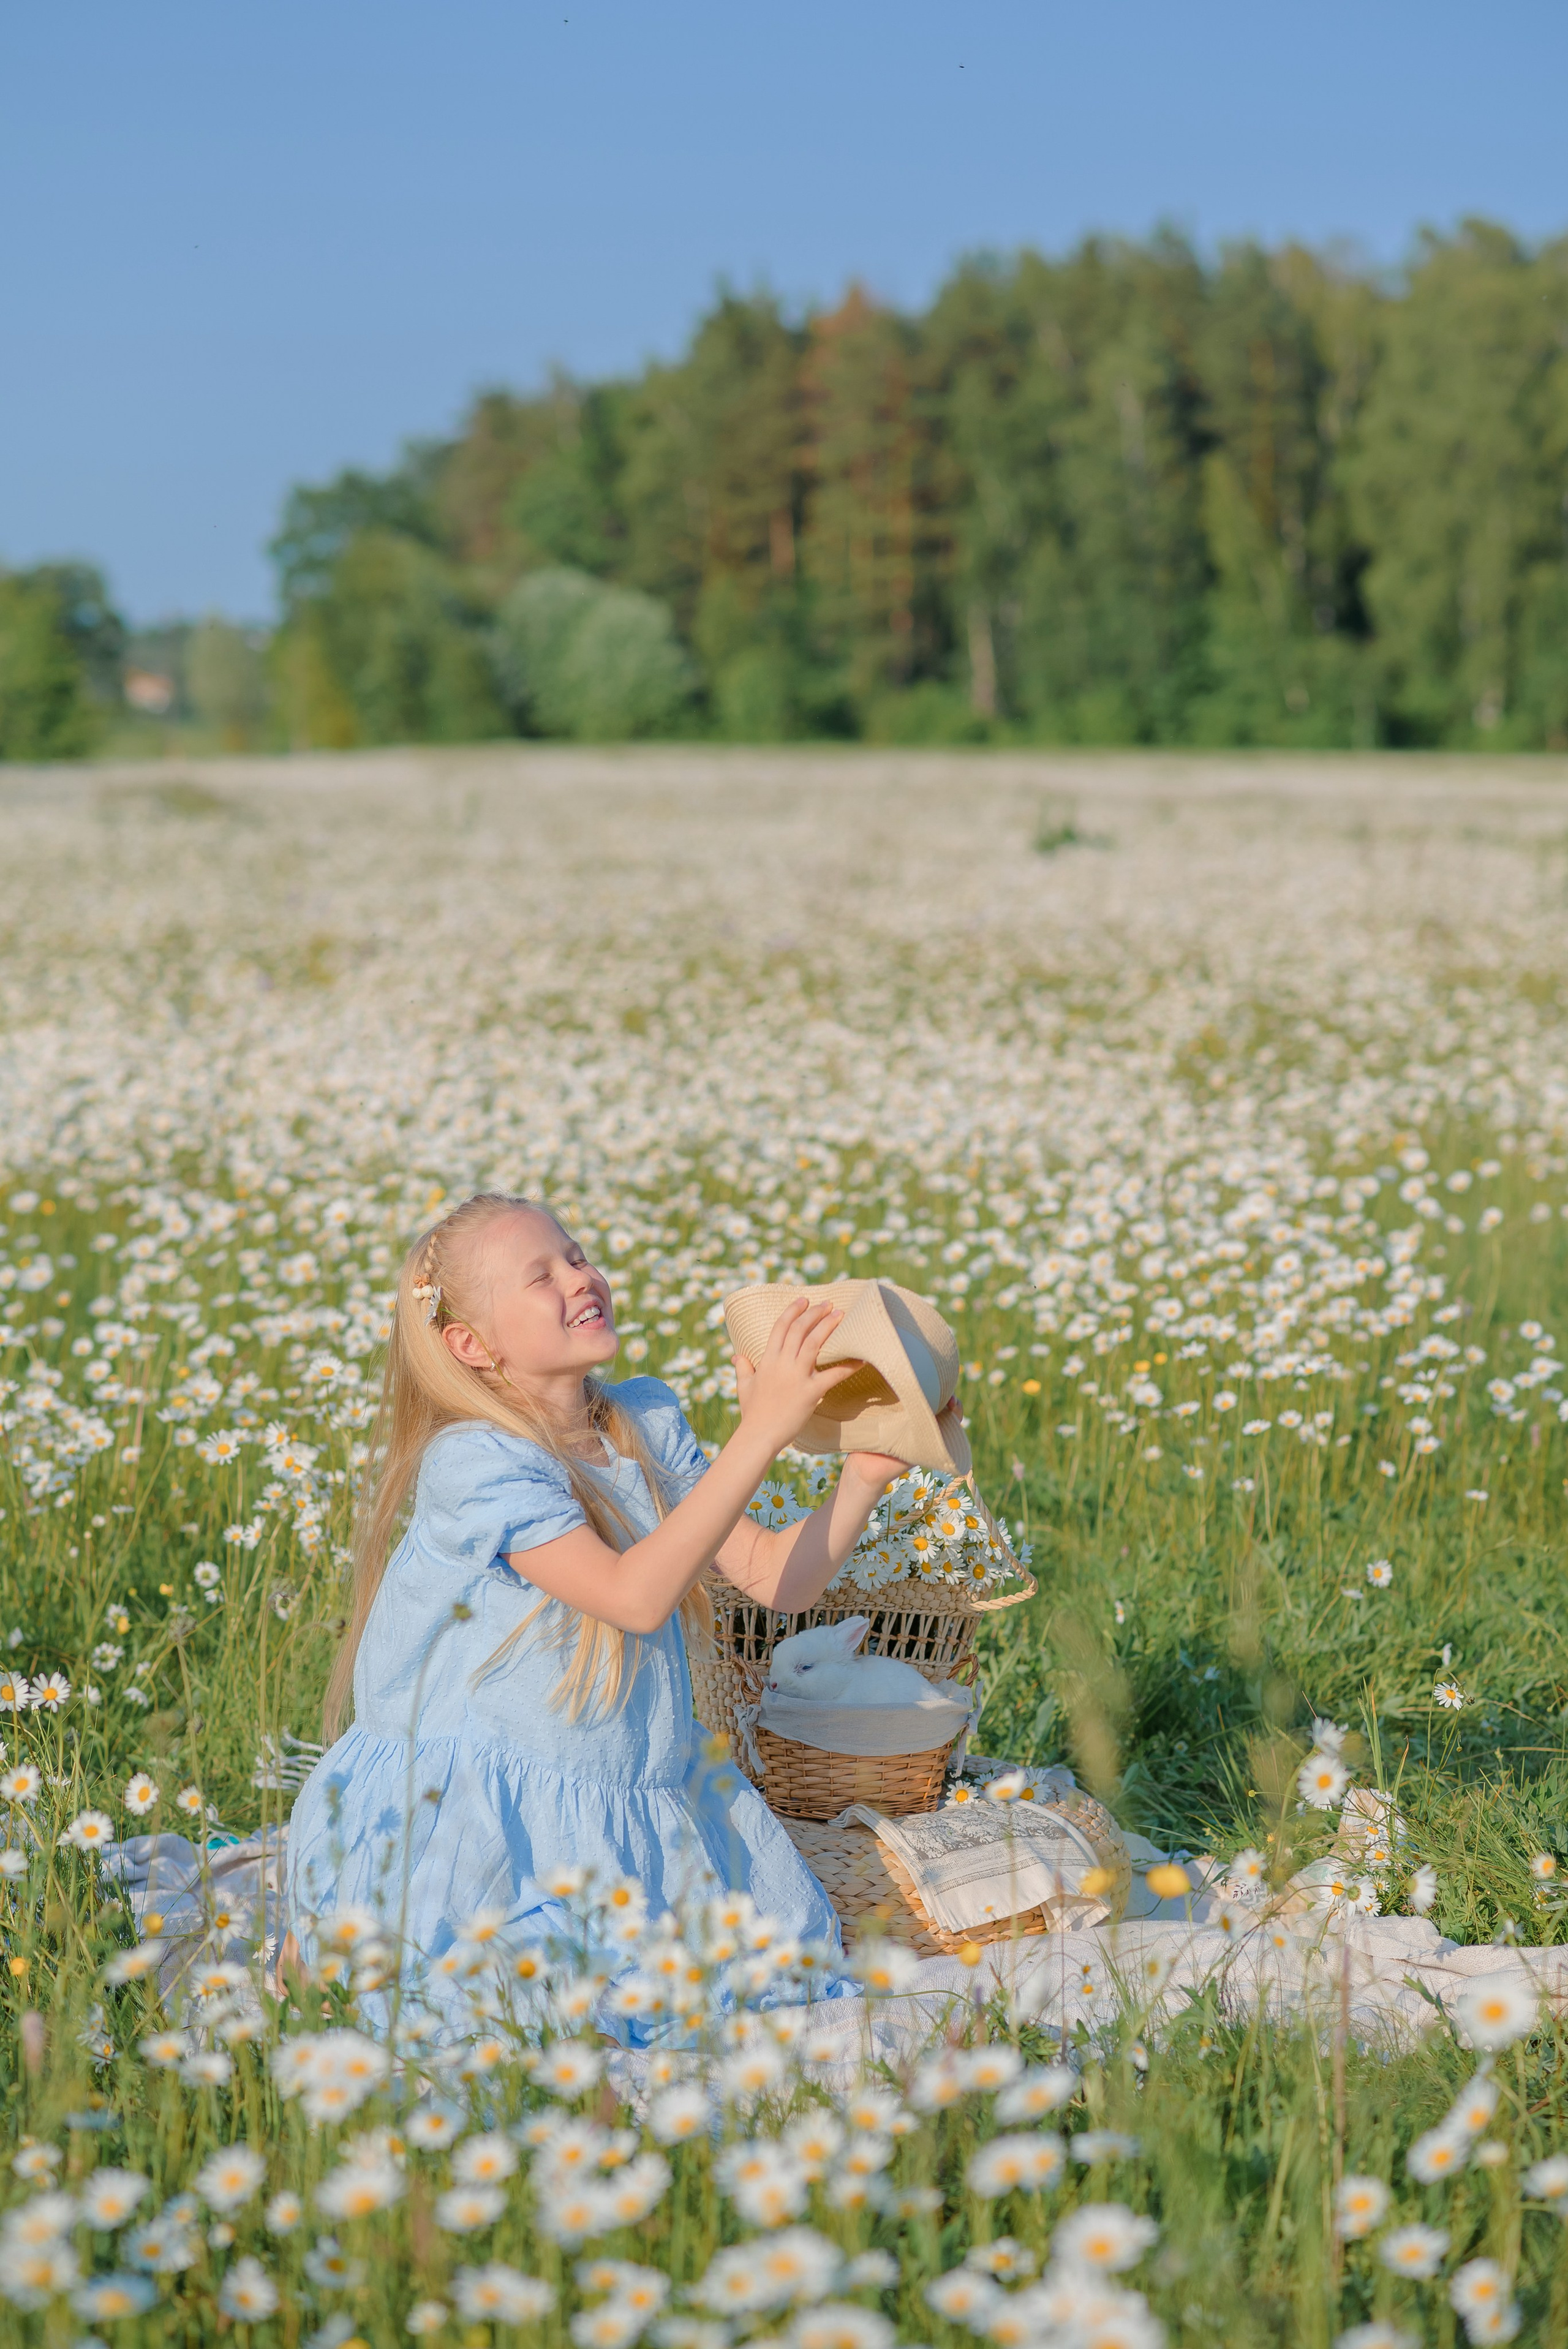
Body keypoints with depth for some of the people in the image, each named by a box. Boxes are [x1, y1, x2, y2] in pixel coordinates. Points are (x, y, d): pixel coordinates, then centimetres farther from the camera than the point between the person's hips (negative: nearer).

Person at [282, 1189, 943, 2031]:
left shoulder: (646, 1422, 3)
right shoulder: (473, 1461, -18)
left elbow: (775, 1578, 4)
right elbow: (635, 1595, -29)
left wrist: (865, 1474, -12)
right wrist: (759, 1433, -30)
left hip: (625, 1805, 7)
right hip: (475, 1823, -7)